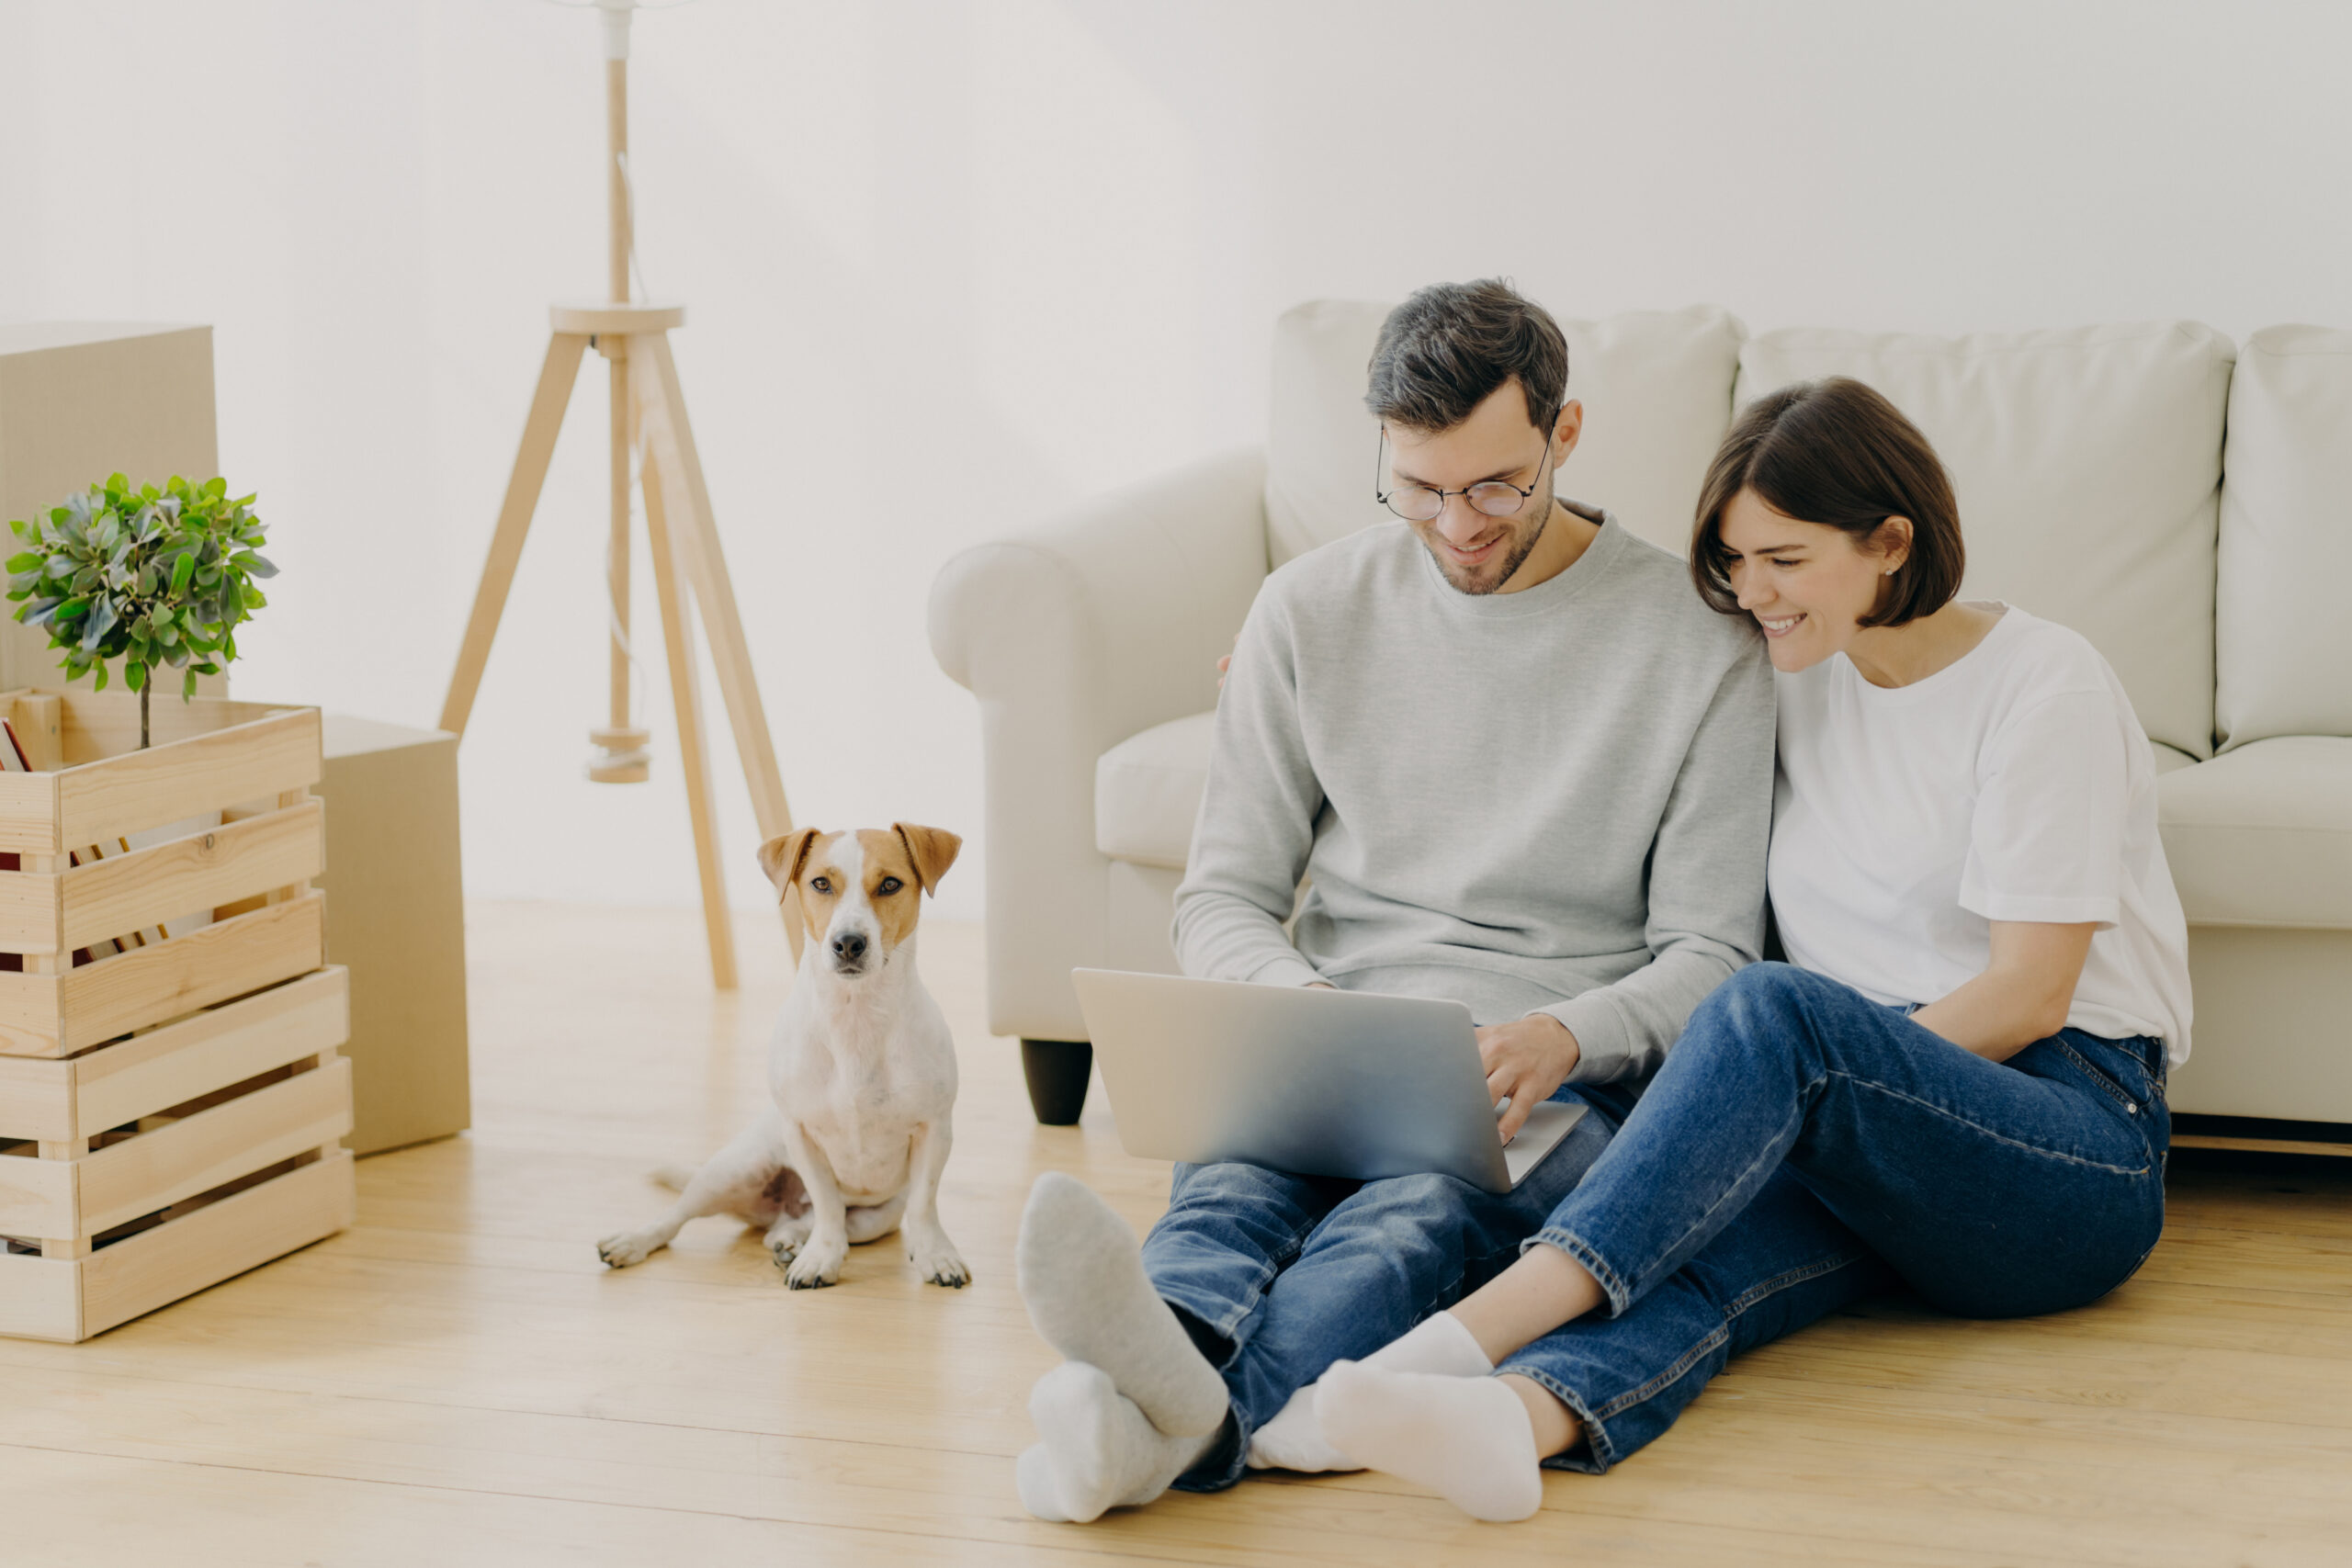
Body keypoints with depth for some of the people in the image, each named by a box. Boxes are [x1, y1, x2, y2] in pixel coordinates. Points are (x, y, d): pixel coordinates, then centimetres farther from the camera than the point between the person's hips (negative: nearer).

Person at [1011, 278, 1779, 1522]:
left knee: (1415, 1215, -38)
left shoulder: (1699, 646, 4)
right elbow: (1222, 899, 12)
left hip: (1562, 1088, -2)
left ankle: (1172, 1415, -70)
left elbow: (1710, 954, 3)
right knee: (1229, 1184, -35)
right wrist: (1308, 1010, -12)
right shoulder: (1312, 612, 12)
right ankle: (1170, 1369, -71)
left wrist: (1562, 1036, -19)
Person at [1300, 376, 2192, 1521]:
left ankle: (1466, 1333, -50)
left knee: (1774, 1007, -34)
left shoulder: (2041, 685, -4)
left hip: (2080, 1156, -5)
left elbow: (2027, 995, -10)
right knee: (1715, 1239, -32)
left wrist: (1804, 1074, -16)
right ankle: (1516, 1415, -65)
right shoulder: (1798, 677, 15)